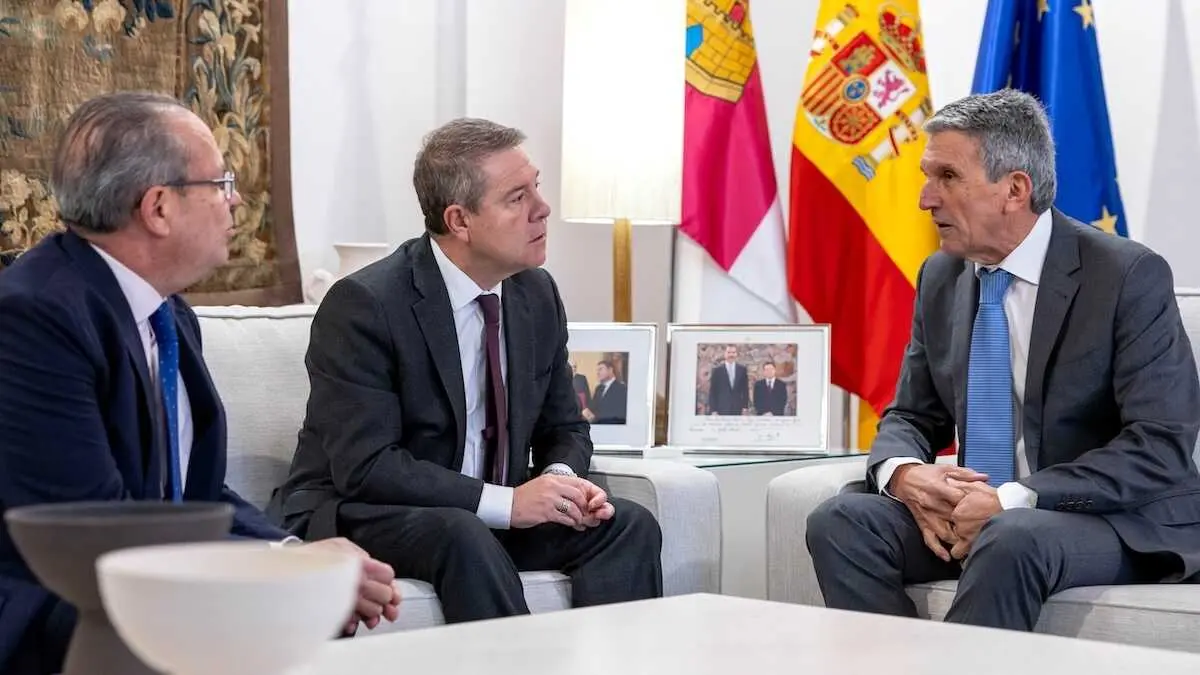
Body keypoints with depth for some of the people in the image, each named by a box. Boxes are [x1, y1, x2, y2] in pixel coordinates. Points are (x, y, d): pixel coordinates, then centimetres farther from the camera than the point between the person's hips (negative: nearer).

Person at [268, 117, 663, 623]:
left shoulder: (538, 296, 5)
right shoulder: (363, 305, -17)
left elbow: (563, 429, 14)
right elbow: (365, 467, -23)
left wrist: (563, 481, -11)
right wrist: (505, 502, -28)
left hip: (485, 521, 7)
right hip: (356, 519, -7)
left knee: (629, 525, -14)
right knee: (464, 536, -37)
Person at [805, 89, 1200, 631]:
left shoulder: (1129, 276, -12)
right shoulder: (941, 278, 7)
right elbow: (912, 416, 13)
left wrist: (1012, 501, -26)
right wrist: (903, 473, -13)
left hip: (1119, 523, -6)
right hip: (979, 509, 6)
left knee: (1011, 539, -37)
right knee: (839, 522, -18)